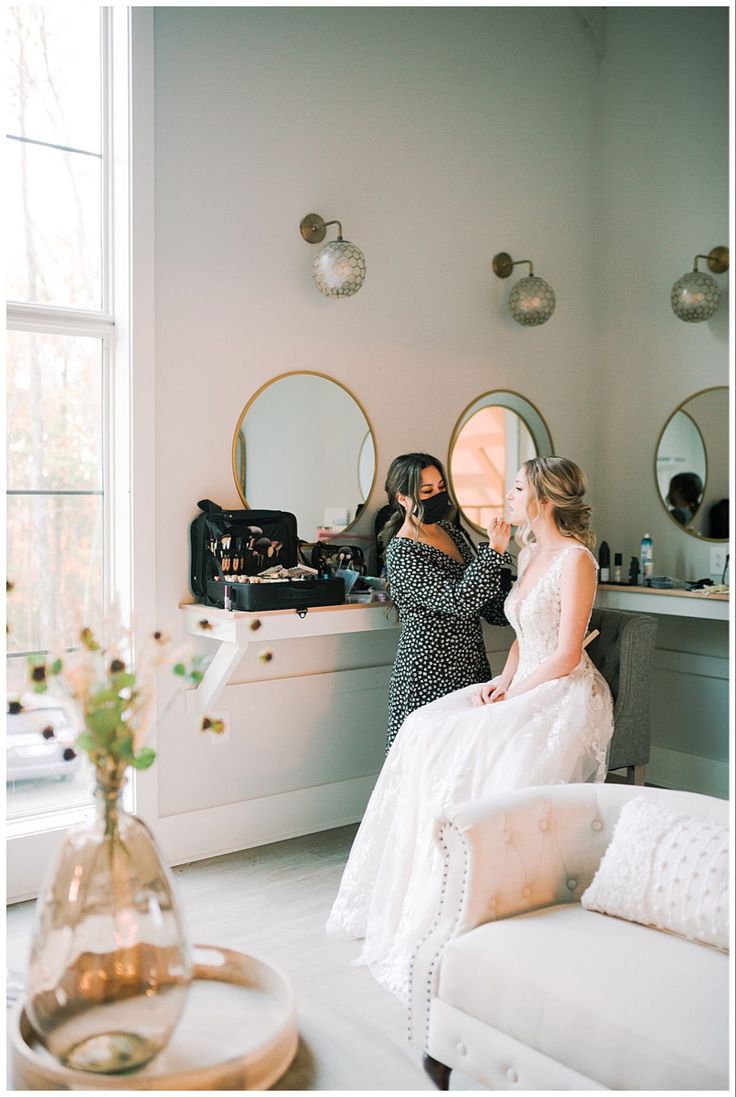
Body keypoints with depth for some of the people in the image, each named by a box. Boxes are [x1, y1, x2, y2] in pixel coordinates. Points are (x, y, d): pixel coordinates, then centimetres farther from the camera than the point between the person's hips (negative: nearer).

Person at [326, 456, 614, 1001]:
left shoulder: (575, 559, -13)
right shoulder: (531, 553, 14)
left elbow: (567, 654, -16)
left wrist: (512, 696, -14)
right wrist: (501, 682, 1)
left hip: (566, 693, -8)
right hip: (524, 688, 8)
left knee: (480, 752, -29)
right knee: (427, 733, -10)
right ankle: (412, 895, -5)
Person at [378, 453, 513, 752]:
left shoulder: (450, 531, 11)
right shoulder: (402, 553, -14)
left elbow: (487, 603, 20)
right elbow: (458, 601, -24)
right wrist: (494, 550, -26)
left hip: (470, 662, 7)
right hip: (430, 670, -7)